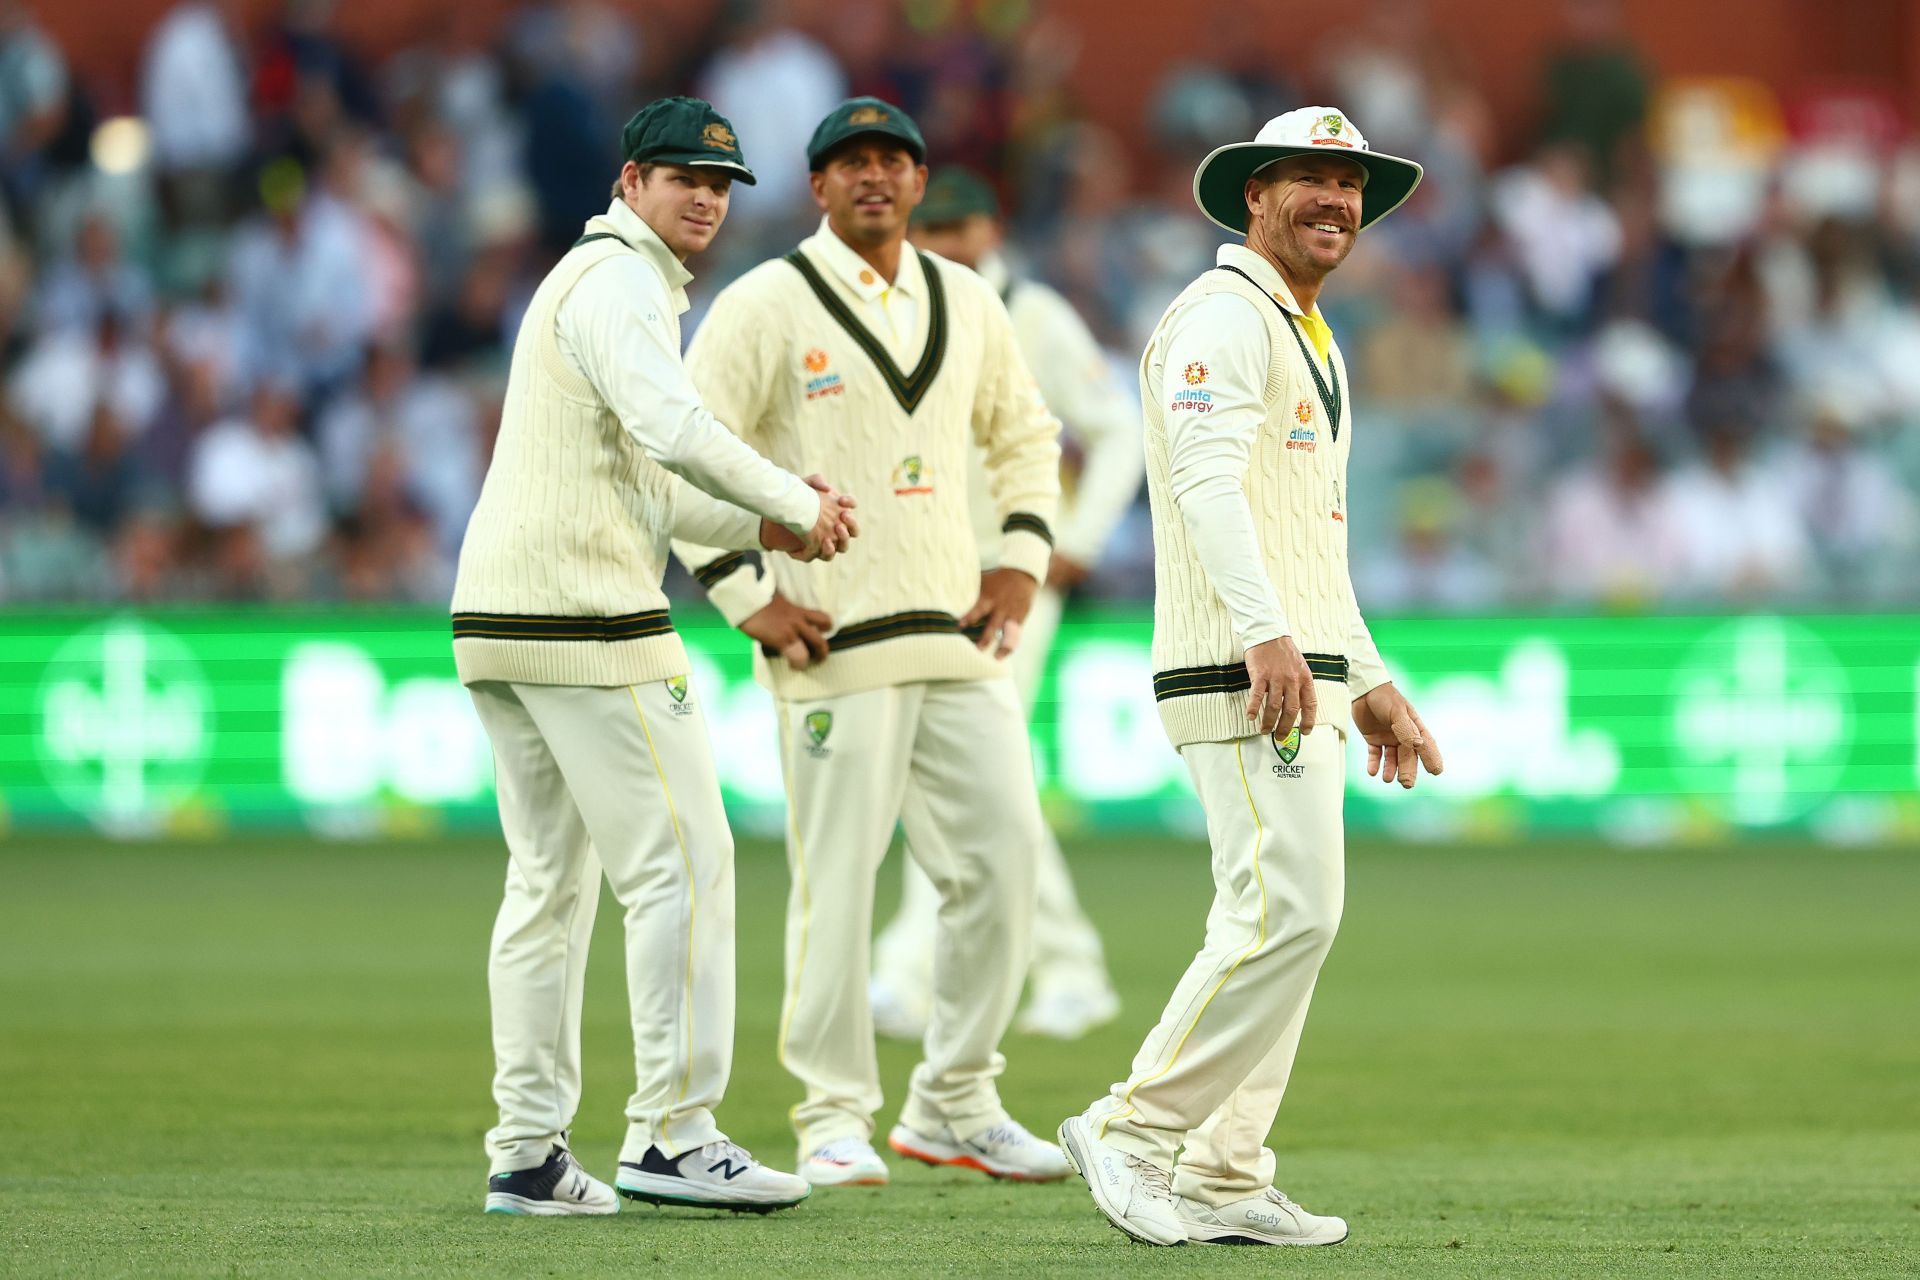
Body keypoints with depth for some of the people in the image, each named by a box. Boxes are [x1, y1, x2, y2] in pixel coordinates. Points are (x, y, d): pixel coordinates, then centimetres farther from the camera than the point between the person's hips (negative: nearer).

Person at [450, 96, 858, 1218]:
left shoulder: (603, 283, 25)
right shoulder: (620, 283, -8)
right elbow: (672, 430, -25)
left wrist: (761, 527, 13)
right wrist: (798, 504, -15)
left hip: (502, 619, 11)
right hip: (587, 620, -11)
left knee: (551, 883, 11)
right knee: (684, 860, -9)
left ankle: (528, 1154, 11)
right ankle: (672, 1134, -11)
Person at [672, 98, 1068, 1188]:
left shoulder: (967, 304, 13)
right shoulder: (767, 306, -3)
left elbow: (1025, 436, 27)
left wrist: (1022, 562, 14)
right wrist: (746, 600, -10)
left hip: (963, 644, 5)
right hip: (834, 645, -5)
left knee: (1005, 860, 3)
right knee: (837, 882, -6)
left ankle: (955, 1106, 15)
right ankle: (835, 1119, 3)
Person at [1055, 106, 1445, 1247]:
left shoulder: (1309, 342, 25)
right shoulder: (1223, 318, -7)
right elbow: (1208, 479, -22)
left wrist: (1370, 680, 25)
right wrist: (1266, 634, -33)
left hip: (1304, 677, 10)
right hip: (1243, 677, -10)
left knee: (1278, 922, 8)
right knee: (1289, 910, -16)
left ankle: (1224, 1180, 9)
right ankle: (1134, 1130, -10)